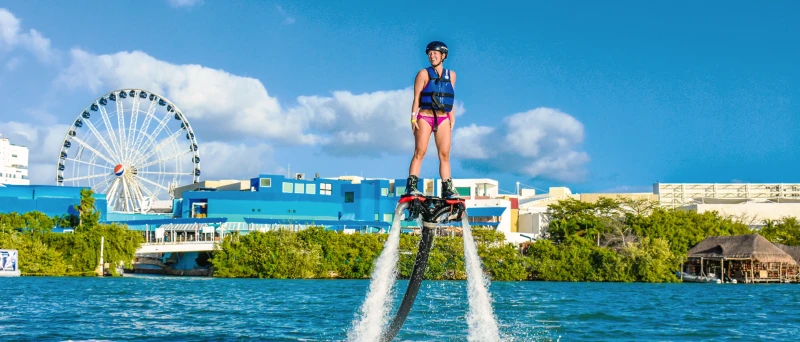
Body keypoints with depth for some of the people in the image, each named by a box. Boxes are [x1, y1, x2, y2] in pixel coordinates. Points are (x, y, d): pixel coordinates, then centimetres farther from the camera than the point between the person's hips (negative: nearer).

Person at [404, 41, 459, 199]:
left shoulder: (451, 75, 13)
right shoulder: (424, 74, 4)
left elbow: (450, 99, 16)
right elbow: (416, 98, 1)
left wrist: (452, 119, 12)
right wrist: (413, 118, -7)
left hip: (443, 119, 3)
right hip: (425, 117, -3)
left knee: (444, 155, -1)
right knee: (419, 152, -9)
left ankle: (447, 189, -1)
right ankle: (411, 186, -13)